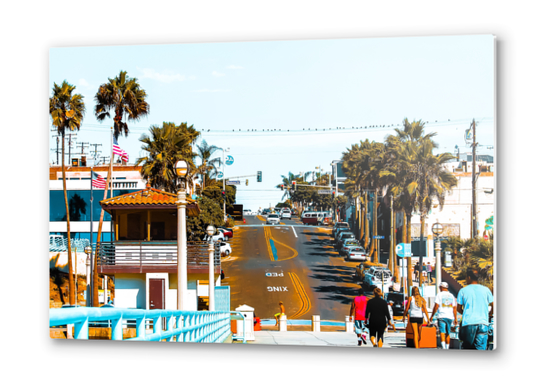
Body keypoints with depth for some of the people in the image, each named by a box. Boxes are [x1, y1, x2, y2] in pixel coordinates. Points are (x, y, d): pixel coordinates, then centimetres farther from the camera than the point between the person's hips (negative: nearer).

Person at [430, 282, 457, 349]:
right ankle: (447, 348, 18)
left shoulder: (439, 294, 1)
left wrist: (432, 316, -2)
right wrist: (455, 319, 16)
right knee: (447, 334, 13)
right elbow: (454, 308, 12)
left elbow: (436, 306, -7)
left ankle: (443, 348, -26)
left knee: (442, 332, -10)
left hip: (442, 316, -4)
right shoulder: (451, 296, 14)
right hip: (450, 317, 4)